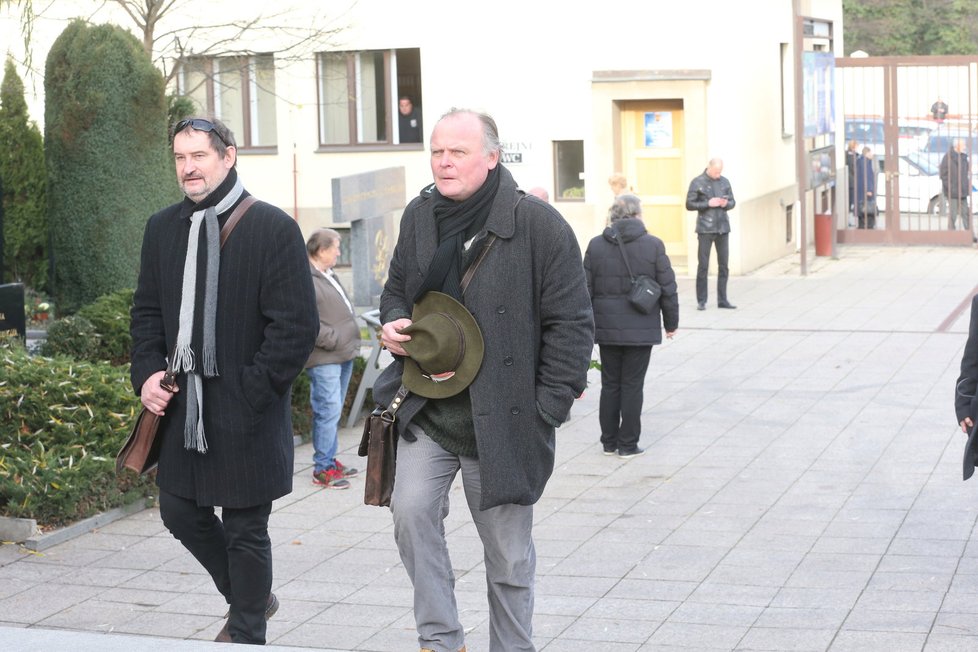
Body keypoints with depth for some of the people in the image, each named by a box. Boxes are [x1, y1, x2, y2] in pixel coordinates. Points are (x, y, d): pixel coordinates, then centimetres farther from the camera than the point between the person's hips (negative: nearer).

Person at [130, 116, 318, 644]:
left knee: (245, 530, 4)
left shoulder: (273, 229, -10)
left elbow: (296, 327, -13)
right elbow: (146, 311, 16)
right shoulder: (162, 229, 9)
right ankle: (249, 600, 37)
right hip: (181, 405, 6)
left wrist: (251, 393, -16)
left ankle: (247, 634, 22)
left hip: (246, 416, -6)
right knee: (180, 512, 14)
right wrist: (147, 374, 0)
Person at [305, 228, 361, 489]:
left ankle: (330, 460, 25)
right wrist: (334, 340, -18)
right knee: (328, 411, -9)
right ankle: (322, 469, -3)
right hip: (324, 359, -10)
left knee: (333, 411, 16)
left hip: (343, 355, 10)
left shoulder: (329, 276, 18)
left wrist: (351, 340, 16)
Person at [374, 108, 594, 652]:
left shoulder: (538, 224, -11)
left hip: (503, 419, -4)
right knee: (412, 511, -14)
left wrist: (548, 408, -10)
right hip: (427, 412, 4)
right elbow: (398, 289, 22)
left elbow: (571, 322, -8)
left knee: (509, 555, 7)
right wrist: (395, 322, -1)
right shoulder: (420, 215, 5)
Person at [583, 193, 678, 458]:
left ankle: (609, 442, 18)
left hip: (607, 327, 3)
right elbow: (668, 288, -4)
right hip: (641, 328, -3)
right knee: (632, 385, 4)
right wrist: (671, 323, 8)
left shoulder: (595, 245, 1)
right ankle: (628, 444, 7)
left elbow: (586, 289, 4)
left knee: (610, 384, 12)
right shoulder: (653, 245, -7)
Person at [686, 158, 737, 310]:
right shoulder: (697, 183, -1)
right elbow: (689, 204, -4)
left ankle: (722, 300, 12)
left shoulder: (724, 182, 11)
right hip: (705, 229, -4)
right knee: (703, 265, -3)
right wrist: (708, 203, -15)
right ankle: (701, 301, 4)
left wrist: (726, 203, -7)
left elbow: (733, 202, 16)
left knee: (724, 265, 5)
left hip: (723, 228, 4)